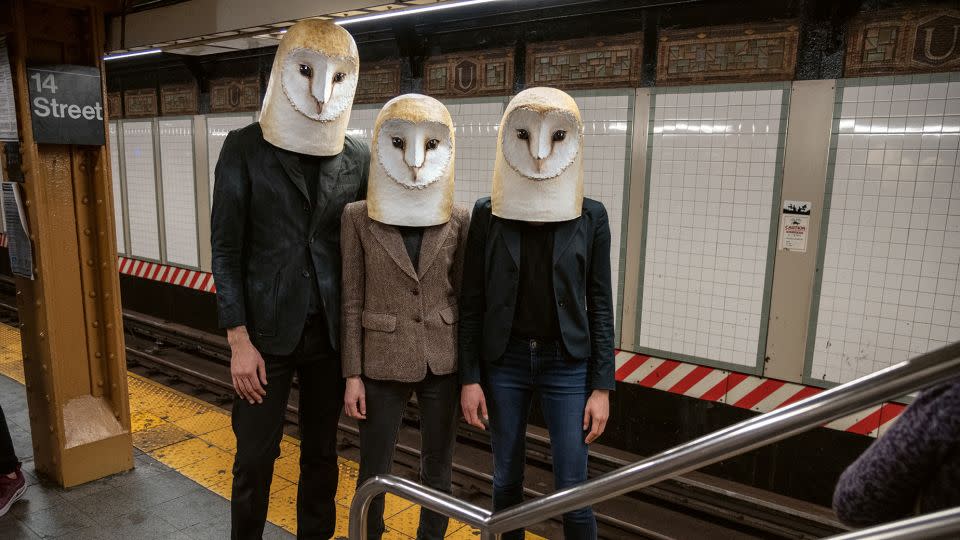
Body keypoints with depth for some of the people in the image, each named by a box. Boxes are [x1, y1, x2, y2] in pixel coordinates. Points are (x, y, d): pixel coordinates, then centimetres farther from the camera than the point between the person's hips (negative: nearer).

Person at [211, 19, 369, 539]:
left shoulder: (357, 157, 2)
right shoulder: (245, 147, -4)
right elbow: (225, 249, -4)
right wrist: (239, 339, -9)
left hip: (331, 331, 2)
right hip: (267, 330, -2)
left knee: (322, 450, 15)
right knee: (255, 456, 8)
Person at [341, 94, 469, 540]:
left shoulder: (459, 221, -2)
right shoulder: (358, 217, -6)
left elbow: (463, 297, 3)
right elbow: (352, 302, -3)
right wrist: (353, 374, -4)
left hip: (442, 361, 2)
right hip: (383, 362, -1)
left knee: (437, 469, 16)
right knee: (374, 471, 12)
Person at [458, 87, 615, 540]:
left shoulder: (590, 217, -3)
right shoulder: (487, 214, -3)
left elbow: (599, 304, -1)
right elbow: (471, 302, -1)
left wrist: (601, 386, -4)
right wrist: (469, 378, -3)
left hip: (567, 364, 0)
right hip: (504, 361, 1)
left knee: (573, 489, 5)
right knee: (506, 478, 15)